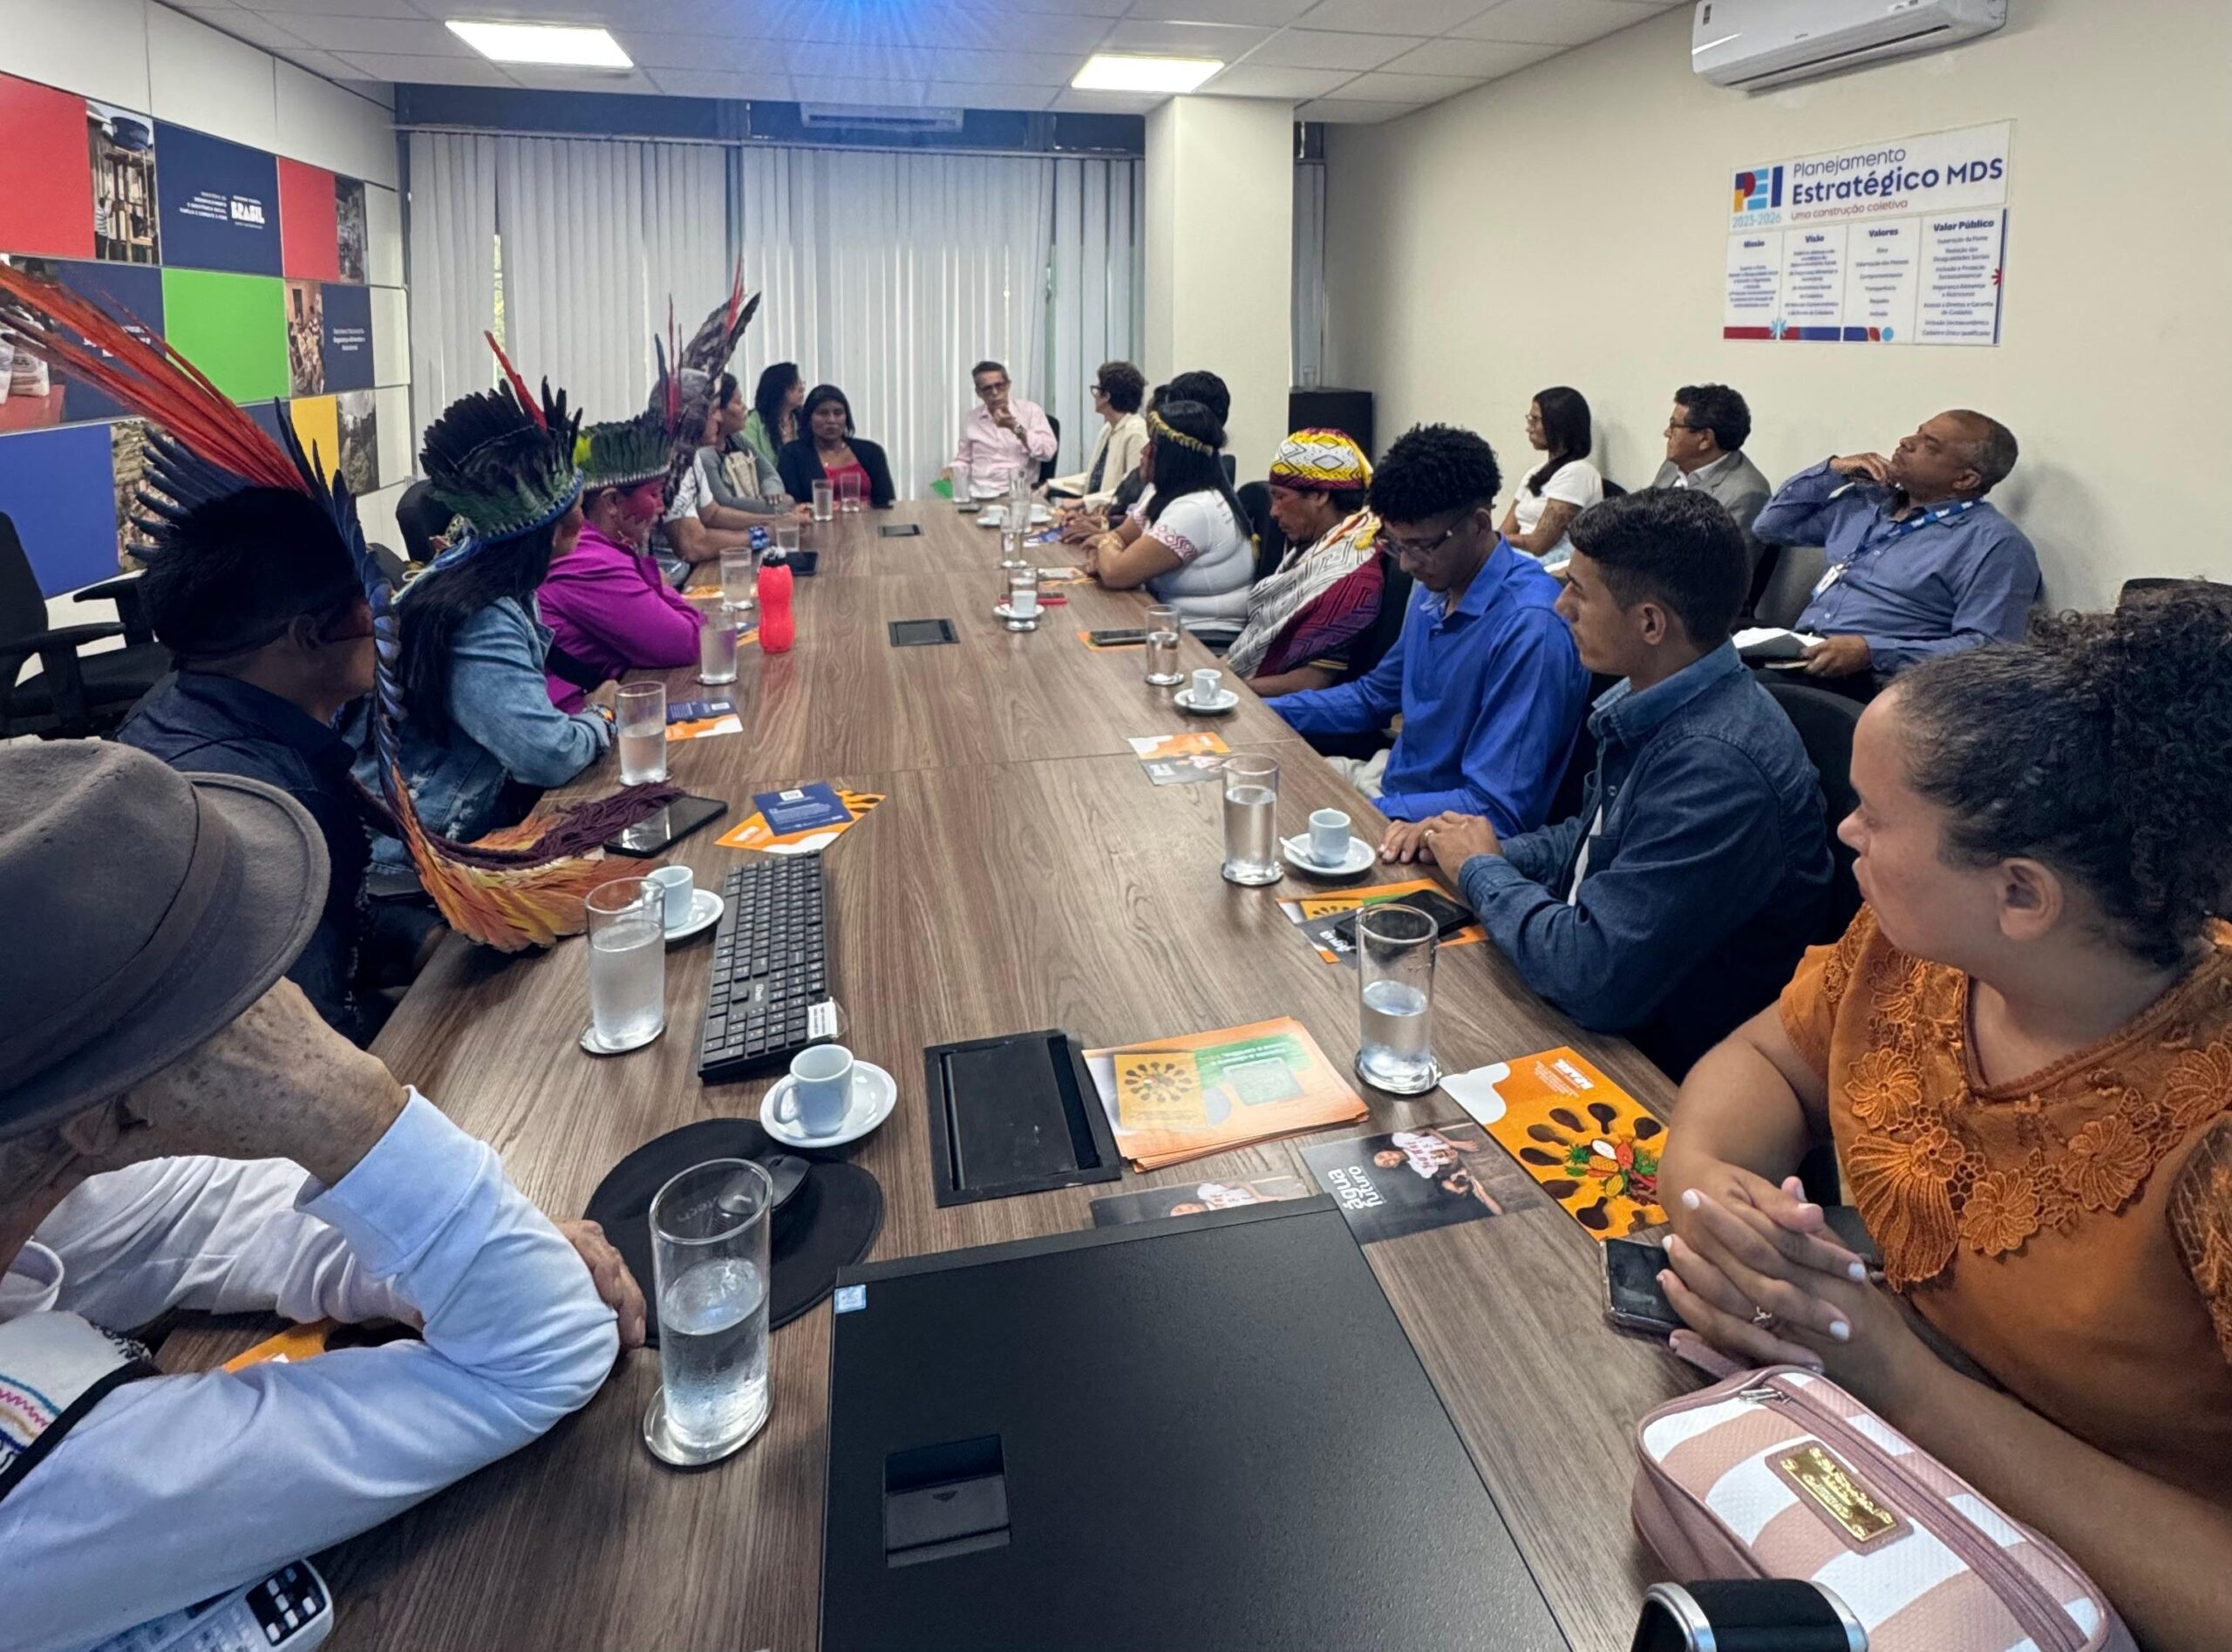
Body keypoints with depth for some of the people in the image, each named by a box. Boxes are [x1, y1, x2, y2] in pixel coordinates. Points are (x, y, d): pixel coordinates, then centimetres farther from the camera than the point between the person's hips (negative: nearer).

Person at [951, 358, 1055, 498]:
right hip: (980, 493, 2)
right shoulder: (970, 419, 15)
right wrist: (951, 471, 2)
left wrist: (1015, 427, -13)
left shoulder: (1030, 410, 5)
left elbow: (1047, 452, -7)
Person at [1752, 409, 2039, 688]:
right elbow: (1770, 526, 27)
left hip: (1868, 686, -7)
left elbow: (1987, 649, -14)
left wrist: (1873, 651, -24)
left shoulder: (1994, 543, -4)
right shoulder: (1866, 500, 18)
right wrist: (1831, 471, 12)